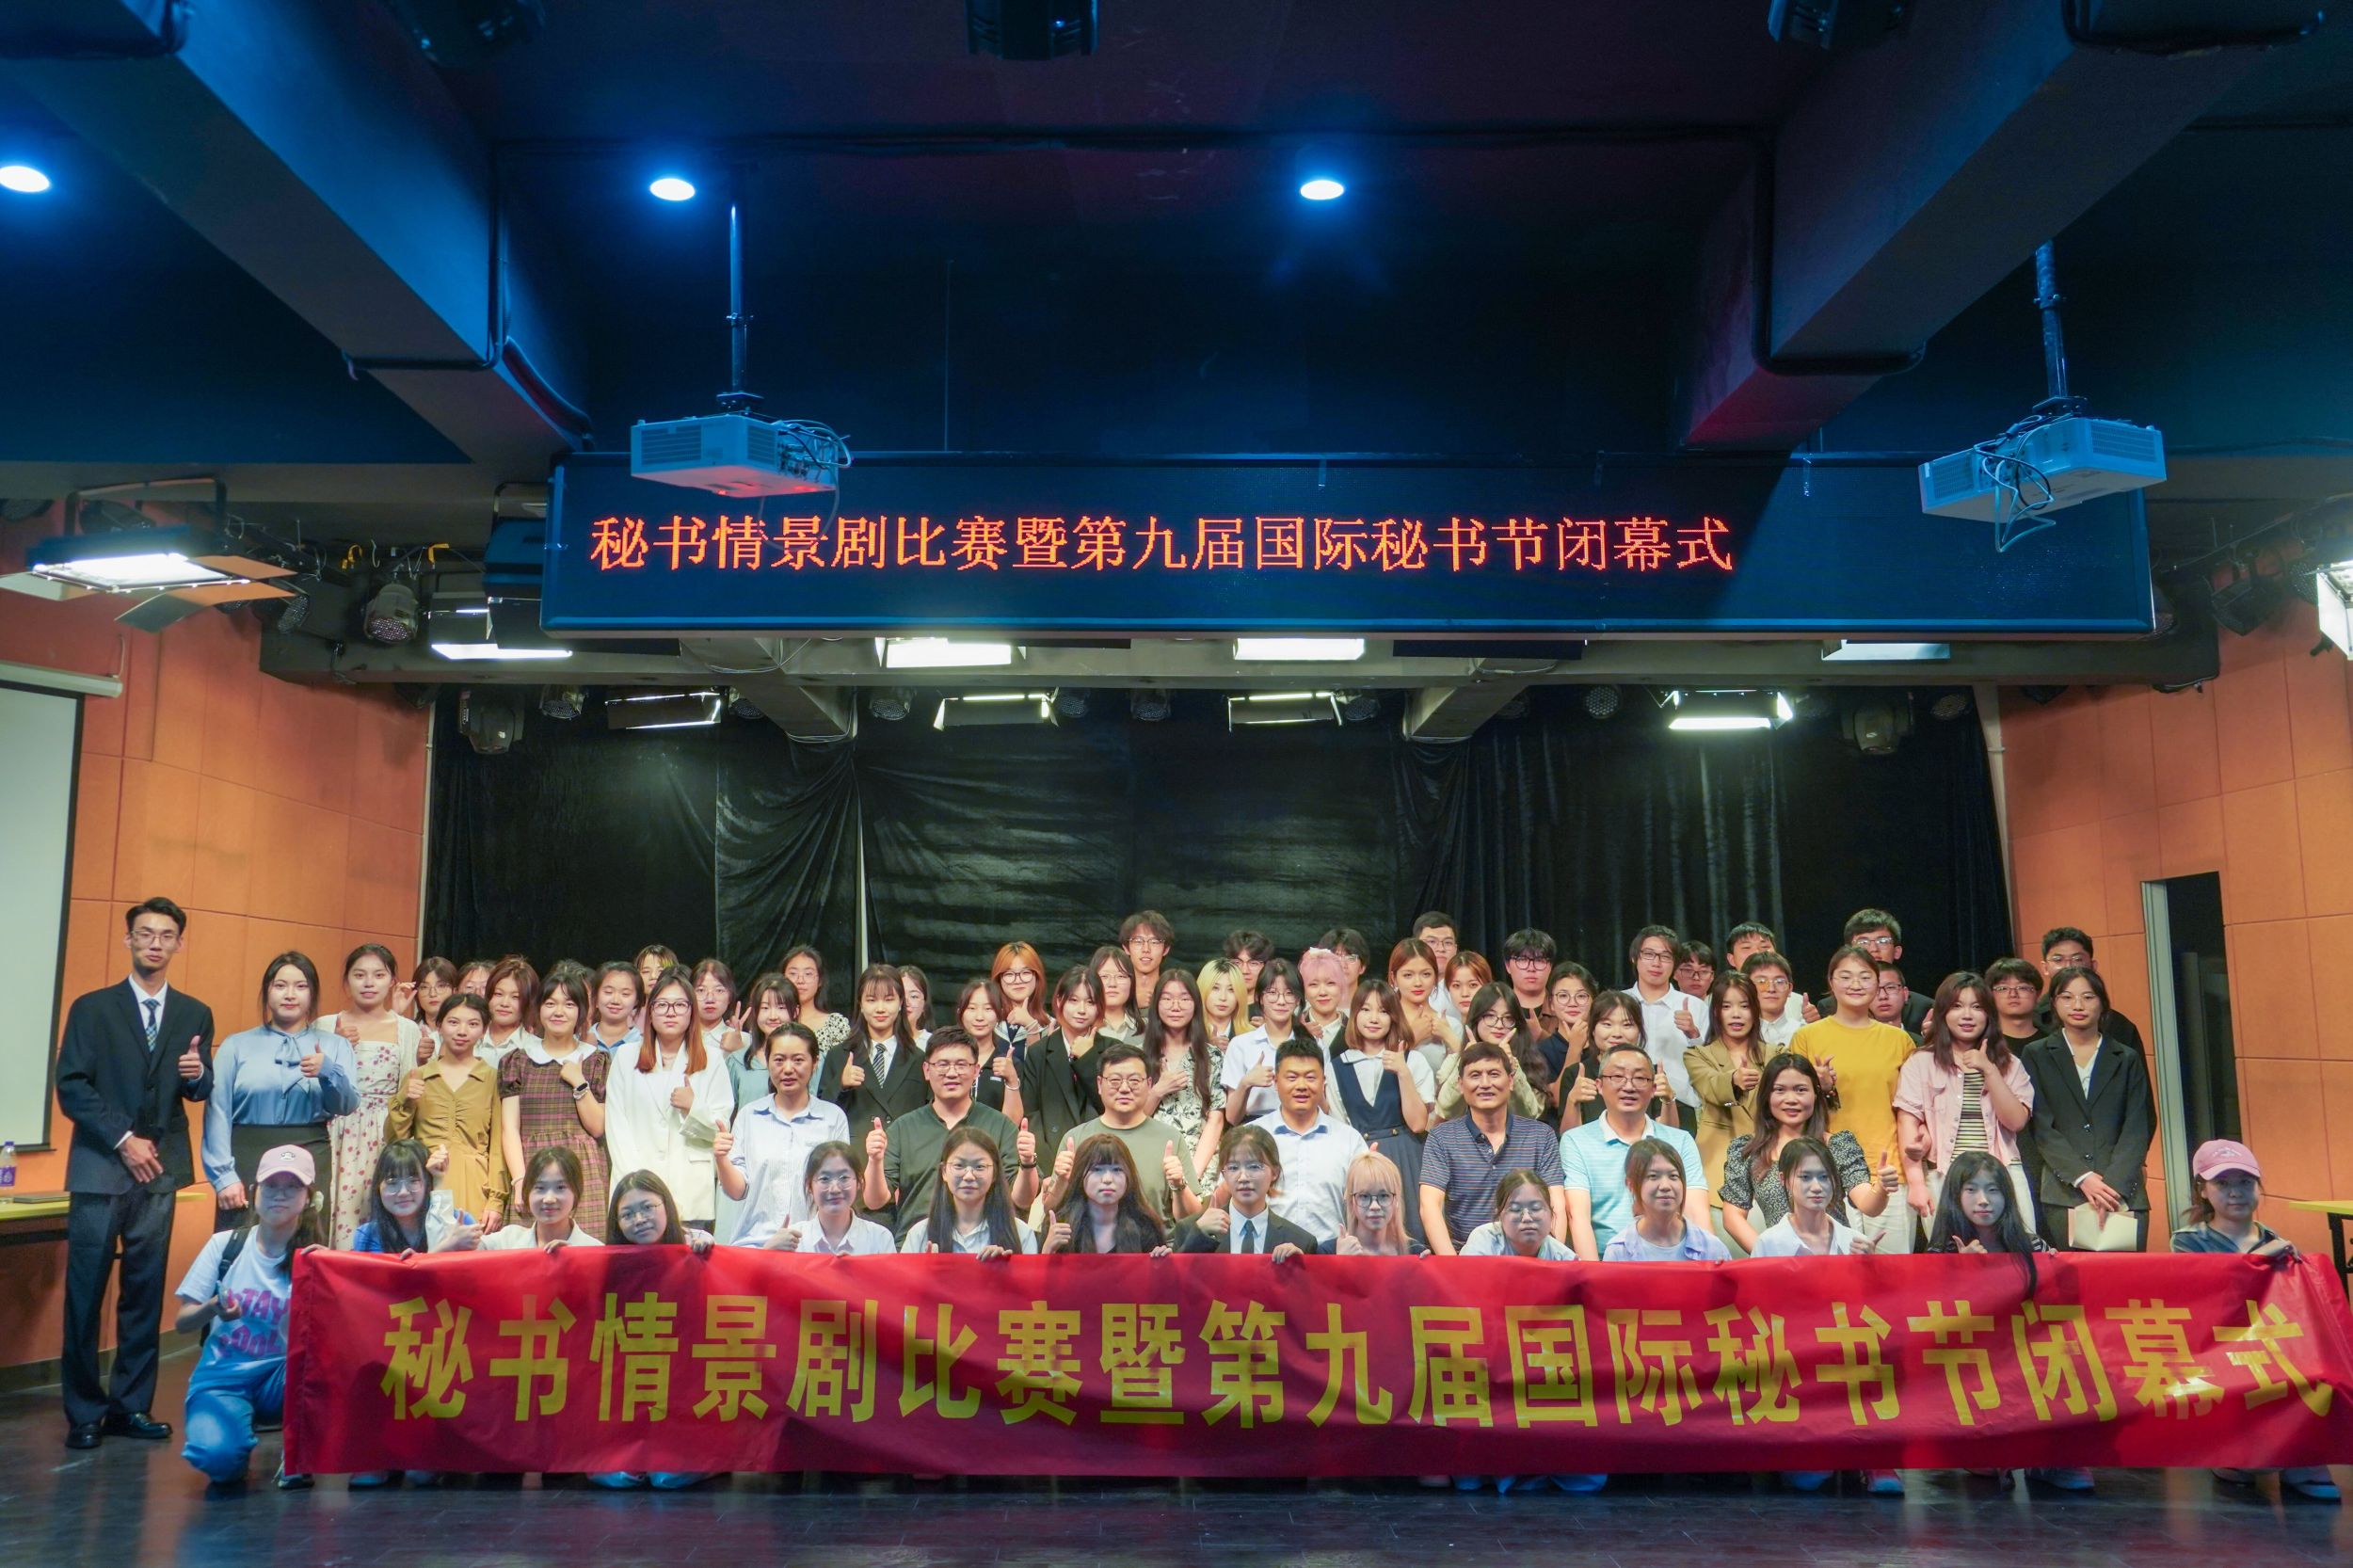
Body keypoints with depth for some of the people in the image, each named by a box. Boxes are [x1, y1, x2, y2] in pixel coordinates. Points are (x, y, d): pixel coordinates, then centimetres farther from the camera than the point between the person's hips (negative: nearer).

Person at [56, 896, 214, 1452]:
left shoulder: (195, 1014, 11)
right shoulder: (92, 1008, 2)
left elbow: (200, 1092, 9)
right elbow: (71, 1088, -4)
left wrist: (198, 1075, -14)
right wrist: (123, 1139, -11)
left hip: (159, 1169, 3)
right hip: (100, 1169, -3)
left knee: (146, 1292, 5)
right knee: (86, 1293, -1)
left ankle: (132, 1405, 13)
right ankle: (85, 1412, 8)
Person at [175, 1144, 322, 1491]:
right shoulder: (225, 1245, -1)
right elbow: (182, 1323, 0)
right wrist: (212, 1308, -22)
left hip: (282, 1377, 0)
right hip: (222, 1377, 0)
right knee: (218, 1455, -32)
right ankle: (230, 1460, 8)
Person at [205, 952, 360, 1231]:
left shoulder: (334, 1046, 11)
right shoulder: (236, 1046, 7)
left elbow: (348, 1106, 1)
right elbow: (218, 1112, -1)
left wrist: (329, 1072, -19)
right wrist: (224, 1175, -10)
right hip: (246, 1162, -1)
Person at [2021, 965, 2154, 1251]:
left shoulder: (2127, 1059, 14)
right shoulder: (2037, 1055, 10)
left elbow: (2137, 1129, 5)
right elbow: (2040, 1128, 2)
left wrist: (2113, 1184, -9)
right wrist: (2083, 1178, -10)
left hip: (2123, 1193, 1)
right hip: (2062, 1194, -1)